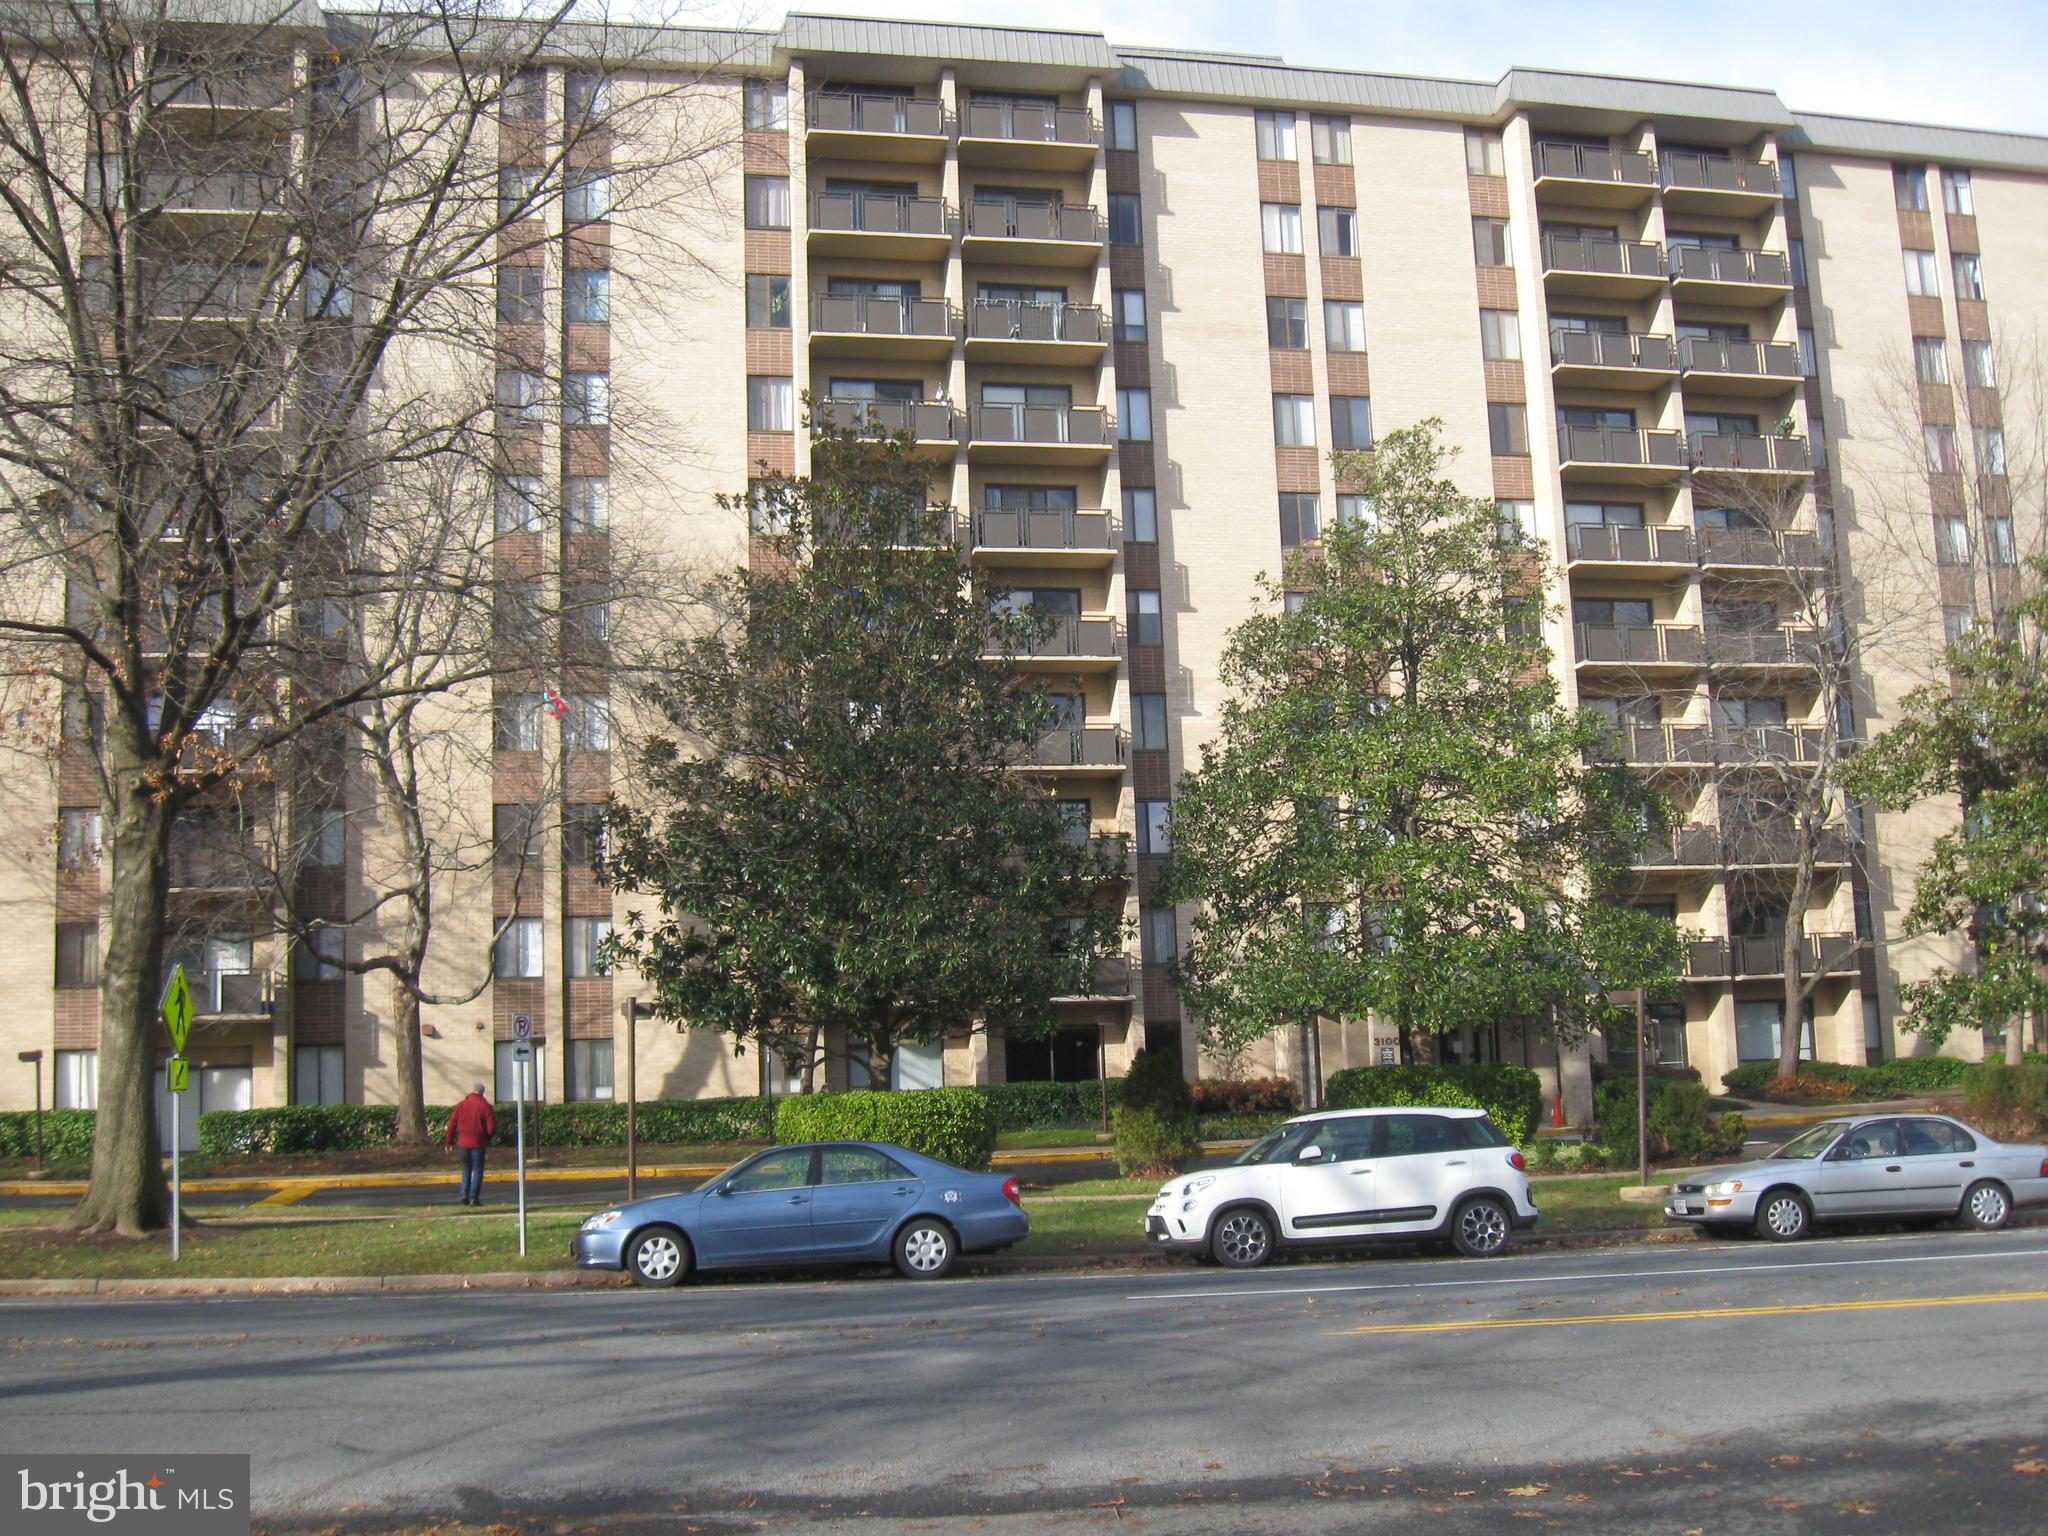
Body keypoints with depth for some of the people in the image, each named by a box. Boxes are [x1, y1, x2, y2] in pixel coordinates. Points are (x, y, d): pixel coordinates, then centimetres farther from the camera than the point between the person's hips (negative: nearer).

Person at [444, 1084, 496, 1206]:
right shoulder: (485, 1106, -6)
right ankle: (474, 1197, -1)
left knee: (466, 1169, 18)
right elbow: (491, 1127, -9)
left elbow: (452, 1124, 4)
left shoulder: (460, 1105, 4)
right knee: (477, 1170, 4)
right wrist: (488, 1136, 11)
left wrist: (448, 1141, 10)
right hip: (478, 1143, -3)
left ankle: (465, 1194, 4)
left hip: (463, 1142, 3)